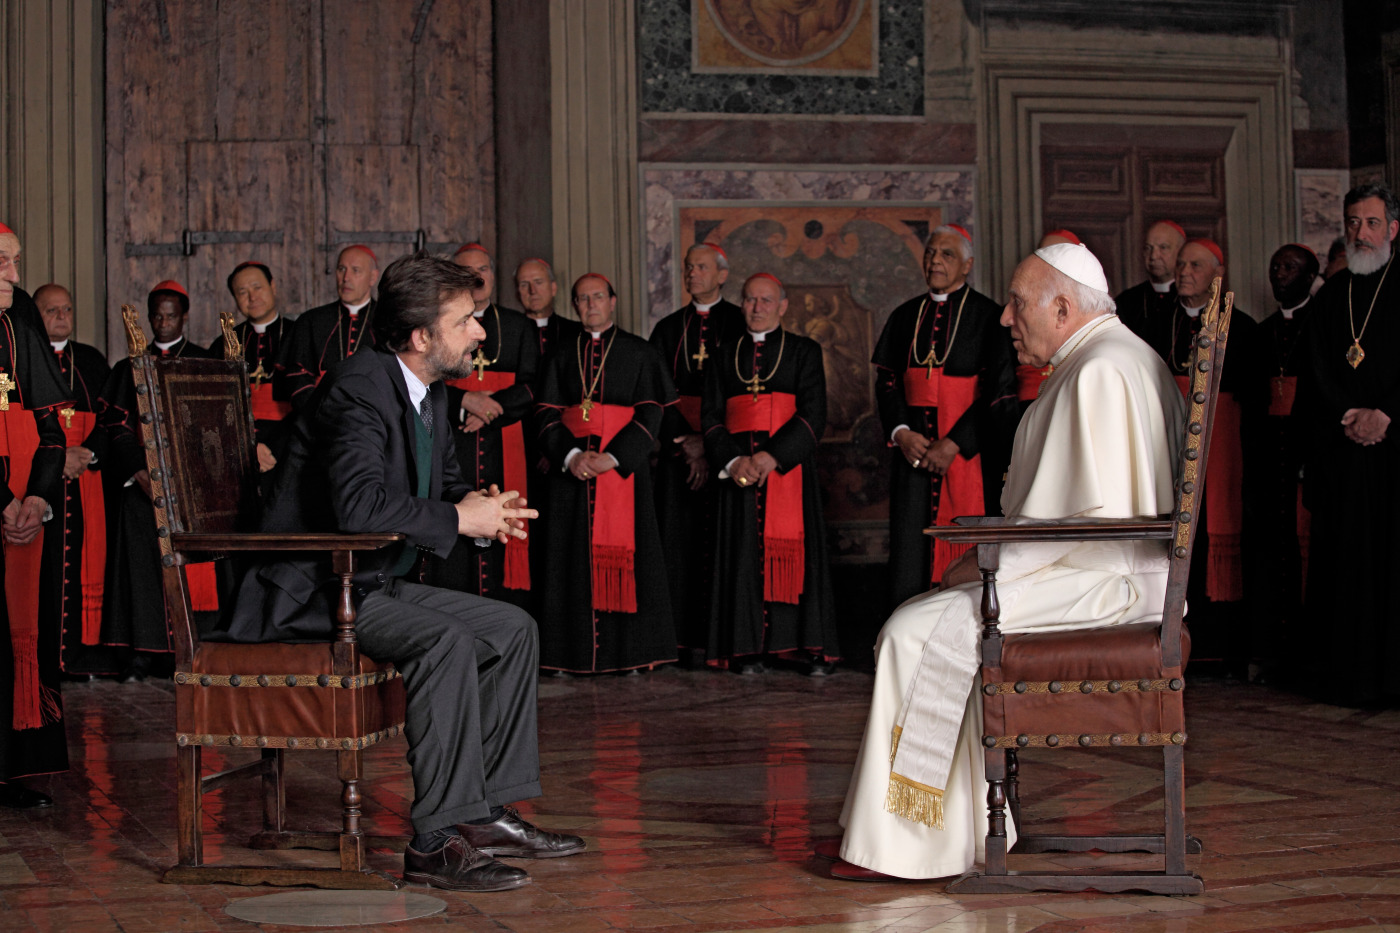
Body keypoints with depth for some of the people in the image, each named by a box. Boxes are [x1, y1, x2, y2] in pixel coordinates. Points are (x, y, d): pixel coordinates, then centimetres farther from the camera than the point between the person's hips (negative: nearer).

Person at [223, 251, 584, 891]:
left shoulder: (429, 393, 9)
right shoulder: (359, 389, -21)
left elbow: (446, 482, 24)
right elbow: (359, 506, -35)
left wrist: (480, 504, -1)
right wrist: (459, 519, -23)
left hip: (372, 584, 10)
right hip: (308, 592, -10)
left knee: (513, 628, 4)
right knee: (446, 641, -30)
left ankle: (486, 812, 6)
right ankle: (438, 841, -27)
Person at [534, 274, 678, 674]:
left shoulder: (640, 353, 5)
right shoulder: (564, 357, 14)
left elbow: (650, 415, -3)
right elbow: (547, 415, 6)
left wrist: (612, 457, -15)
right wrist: (571, 455, -12)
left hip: (624, 466, -2)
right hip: (572, 469, 3)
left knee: (622, 549, -6)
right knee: (576, 557, 0)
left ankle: (631, 651, -1)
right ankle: (578, 652, 2)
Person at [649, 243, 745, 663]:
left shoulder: (742, 324, 4)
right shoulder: (668, 329, 13)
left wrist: (709, 440, -12)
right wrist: (687, 442, -8)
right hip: (680, 447, 3)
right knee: (683, 539, -2)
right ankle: (691, 637, 0)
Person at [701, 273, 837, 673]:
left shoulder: (805, 351, 7)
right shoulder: (726, 355, 15)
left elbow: (813, 414, -4)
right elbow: (711, 416, 7)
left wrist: (773, 456, -16)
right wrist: (733, 460, -11)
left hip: (789, 465, -2)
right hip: (738, 469, 2)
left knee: (795, 551, -6)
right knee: (745, 555, -2)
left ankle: (810, 646, -2)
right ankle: (750, 648, 1)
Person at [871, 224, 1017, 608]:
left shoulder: (987, 317, -3)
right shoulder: (905, 317, 13)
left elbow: (1000, 394, -8)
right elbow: (886, 382, 12)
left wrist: (952, 445, -14)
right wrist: (901, 433, -6)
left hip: (968, 454, -4)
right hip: (914, 449, 4)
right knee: (911, 556, -2)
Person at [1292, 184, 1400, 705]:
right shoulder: (1330, 297, 15)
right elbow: (1316, 370, 10)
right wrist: (1346, 416, -5)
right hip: (1340, 446, 3)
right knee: (1345, 554, 1)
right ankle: (1350, 674, 4)